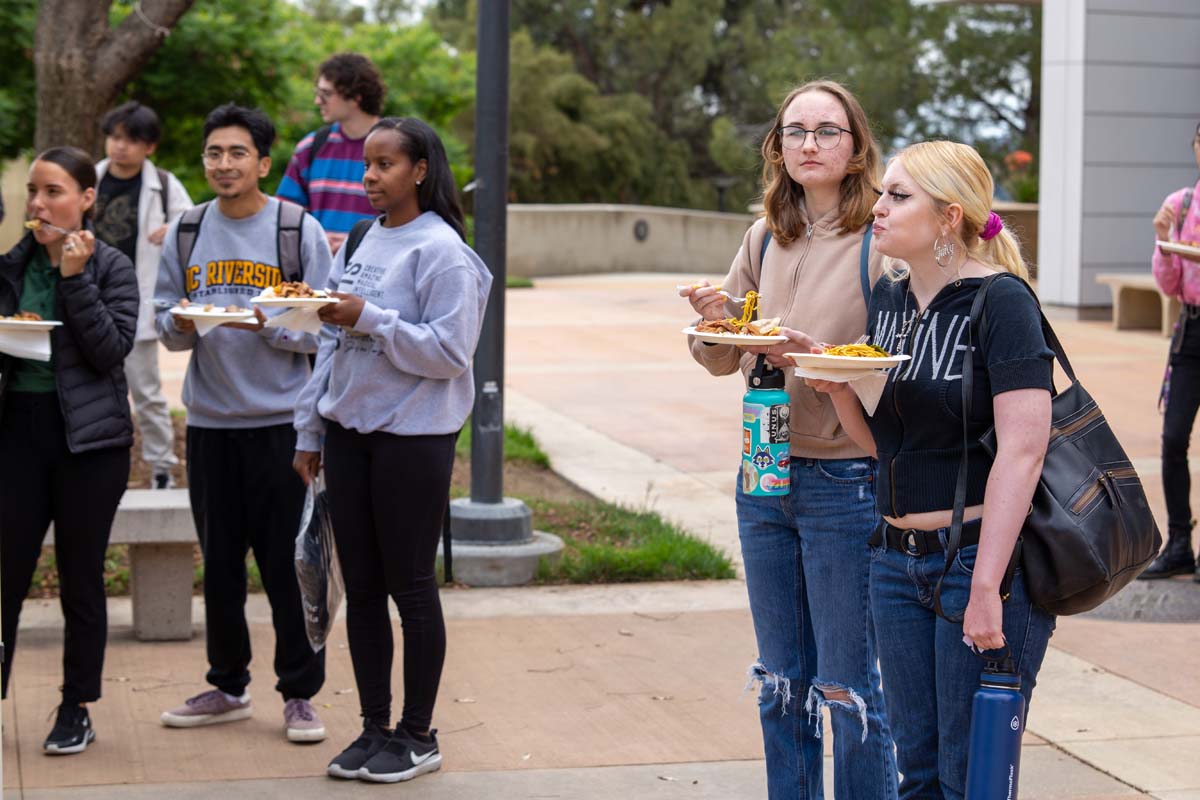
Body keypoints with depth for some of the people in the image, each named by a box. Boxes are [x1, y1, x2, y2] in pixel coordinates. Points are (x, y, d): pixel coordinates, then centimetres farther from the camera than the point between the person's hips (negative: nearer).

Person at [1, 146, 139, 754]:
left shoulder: (113, 269, -2)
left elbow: (112, 349, -13)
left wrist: (75, 275, -17)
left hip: (89, 437, -3)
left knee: (80, 580, 5)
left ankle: (77, 712, 16)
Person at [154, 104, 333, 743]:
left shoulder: (300, 230, -3)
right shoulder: (186, 231, 8)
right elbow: (165, 324, 9)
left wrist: (268, 323, -21)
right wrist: (182, 325, -12)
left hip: (281, 420, -4)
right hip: (209, 420, 4)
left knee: (288, 562, 0)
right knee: (219, 560, 12)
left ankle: (300, 694, 11)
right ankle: (227, 686, 26)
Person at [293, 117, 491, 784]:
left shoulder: (441, 251, -10)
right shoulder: (360, 243, 12)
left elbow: (450, 353, -17)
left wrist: (371, 319, -21)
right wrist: (311, 431, 15)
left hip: (414, 435, -7)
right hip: (350, 431, 7)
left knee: (411, 586, 2)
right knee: (361, 587, 10)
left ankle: (418, 735, 13)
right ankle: (376, 728, 20)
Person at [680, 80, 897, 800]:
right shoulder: (765, 239, 9)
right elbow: (725, 360, 15)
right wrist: (715, 326, -6)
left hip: (846, 483, -6)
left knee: (849, 688, 0)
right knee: (781, 684, 15)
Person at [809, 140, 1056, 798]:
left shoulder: (1001, 301, -13)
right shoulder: (887, 298, 9)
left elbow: (1022, 450, -19)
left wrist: (985, 588, -23)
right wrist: (836, 387, -4)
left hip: (981, 553, -7)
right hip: (897, 560, 7)